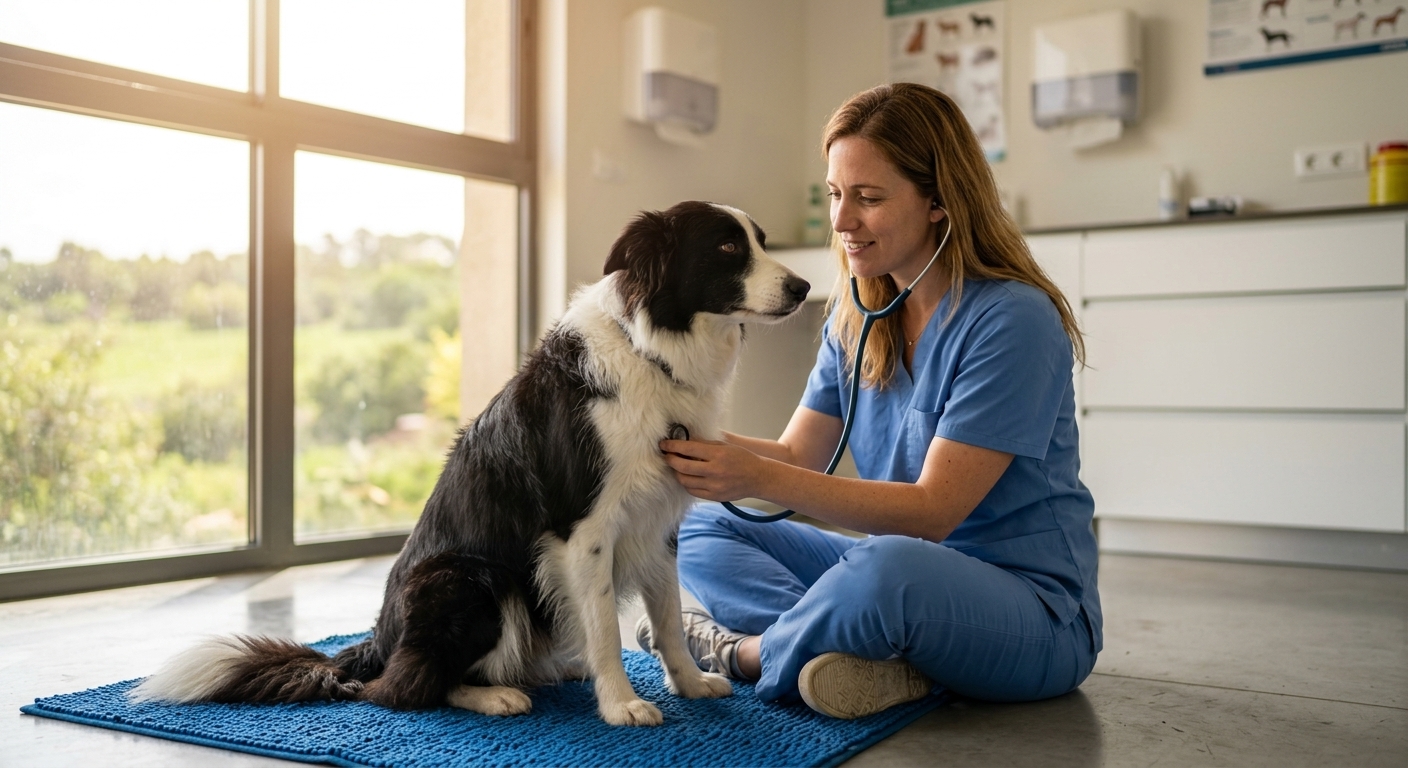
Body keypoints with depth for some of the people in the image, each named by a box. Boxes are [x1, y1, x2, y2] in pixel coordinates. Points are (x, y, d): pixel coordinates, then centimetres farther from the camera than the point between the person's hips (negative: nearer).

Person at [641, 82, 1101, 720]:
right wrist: (693, 437, -16)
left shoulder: (1013, 320, -18)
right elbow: (797, 454, 3)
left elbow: (932, 511, -22)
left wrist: (762, 479, -31)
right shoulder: (855, 319, 6)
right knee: (701, 529, 1)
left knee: (886, 566, -39)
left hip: (1032, 610, -7)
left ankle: (747, 651, -9)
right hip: (905, 581, 8)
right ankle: (878, 659, -19)